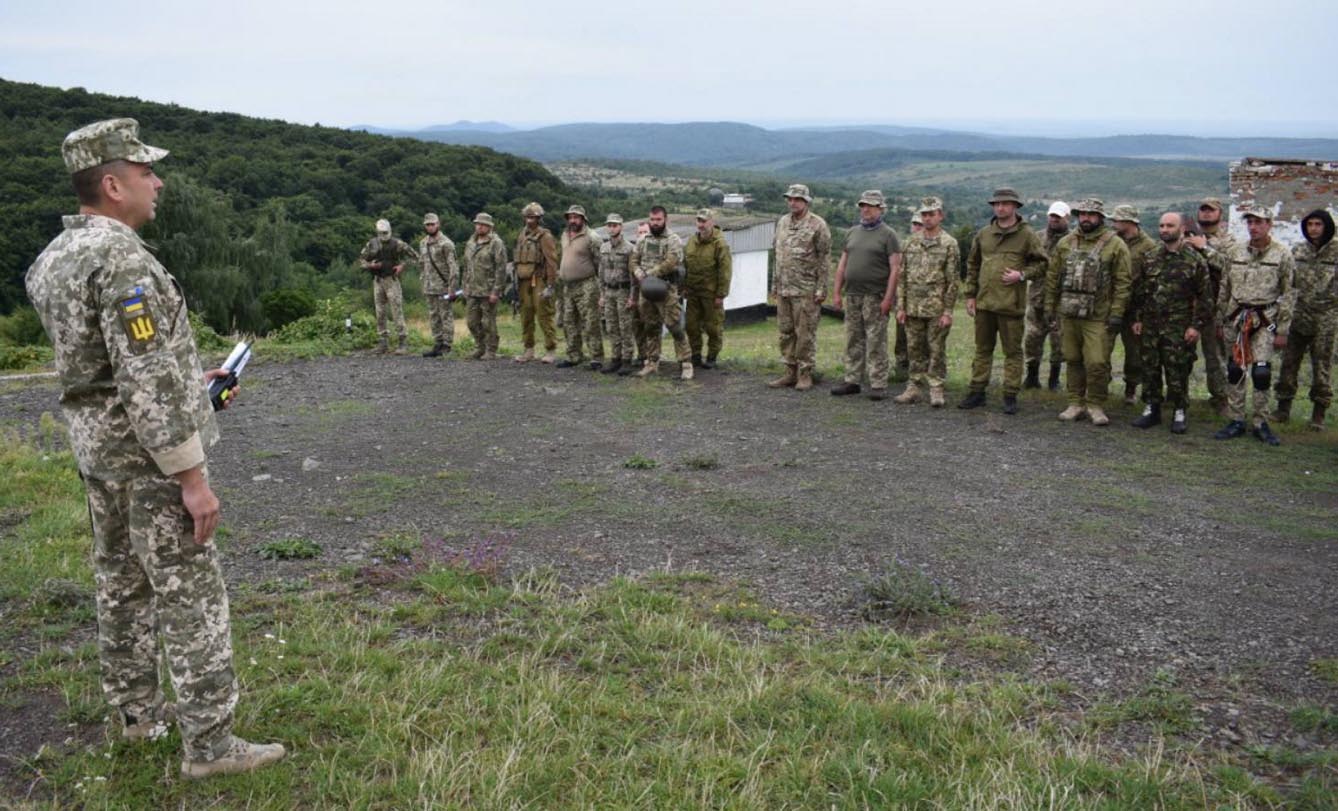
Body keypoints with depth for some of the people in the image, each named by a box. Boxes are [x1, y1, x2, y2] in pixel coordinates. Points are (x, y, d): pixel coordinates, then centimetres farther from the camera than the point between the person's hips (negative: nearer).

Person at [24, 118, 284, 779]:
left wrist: (187, 381, 18)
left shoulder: (58, 255, 8)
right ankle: (208, 743, 3)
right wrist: (192, 476, -23)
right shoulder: (122, 260, -23)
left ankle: (138, 711, 32)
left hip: (94, 440, 10)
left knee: (123, 581, 18)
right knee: (190, 593, -3)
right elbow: (146, 382, -27)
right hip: (145, 448, -10)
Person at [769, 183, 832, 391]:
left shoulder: (817, 225, -6)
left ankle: (805, 375, 5)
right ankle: (790, 372, 18)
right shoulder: (782, 222, 13)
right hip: (784, 289, 7)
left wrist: (821, 289, -13)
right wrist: (775, 284, 16)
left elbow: (825, 259, -8)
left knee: (805, 333, -2)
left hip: (806, 290, -6)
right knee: (786, 332, 10)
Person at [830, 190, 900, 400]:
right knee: (853, 341, 9)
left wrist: (888, 298, -15)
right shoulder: (852, 232, 14)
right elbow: (842, 264, 17)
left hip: (875, 297, -5)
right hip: (852, 295, 5)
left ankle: (878, 385, 1)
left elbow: (895, 268, -8)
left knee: (876, 343, -3)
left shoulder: (888, 234, -3)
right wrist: (837, 292, 10)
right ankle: (852, 381, 15)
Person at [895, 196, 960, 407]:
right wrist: (900, 306, 4)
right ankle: (914, 388, 18)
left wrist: (947, 311, -12)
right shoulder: (911, 243, 10)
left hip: (936, 309, -4)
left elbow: (952, 280, -6)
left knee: (937, 351, 1)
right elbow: (902, 276, 10)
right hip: (913, 308, 4)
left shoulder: (949, 244, -3)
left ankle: (936, 390, 8)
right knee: (915, 350, 10)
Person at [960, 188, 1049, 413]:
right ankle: (977, 392, 19)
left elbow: (1042, 264, 1)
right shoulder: (983, 234, 10)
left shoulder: (1026, 235, -1)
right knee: (982, 349, 12)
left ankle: (1010, 396, 8)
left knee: (1013, 351, 2)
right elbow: (972, 265, 16)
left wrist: (1022, 274, -15)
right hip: (984, 302, 4)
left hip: (1011, 304, -4)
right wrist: (970, 295, 10)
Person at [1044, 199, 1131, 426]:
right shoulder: (1065, 244, 10)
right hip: (1068, 314, 4)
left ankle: (1096, 405, 8)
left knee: (1097, 363, -7)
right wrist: (1050, 307, 10)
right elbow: (1053, 277, 14)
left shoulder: (1116, 246, -2)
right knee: (1073, 361, 11)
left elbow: (1122, 283, -5)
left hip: (1098, 317, -4)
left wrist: (1117, 313, -11)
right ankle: (1076, 403, 21)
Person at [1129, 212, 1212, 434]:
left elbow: (1205, 296, -4)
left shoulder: (1195, 260, -2)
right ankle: (1151, 409, 20)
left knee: (1177, 372, 0)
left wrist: (1197, 326, -9)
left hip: (1178, 330, -4)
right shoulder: (1150, 258, 10)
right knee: (1149, 369, 8)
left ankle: (1179, 413, 12)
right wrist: (1136, 318, 7)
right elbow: (1138, 290, 14)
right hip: (1149, 327, 4)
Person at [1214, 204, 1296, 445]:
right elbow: (1224, 290, 13)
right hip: (1235, 319, 4)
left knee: (1261, 372, -6)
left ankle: (1261, 424, 7)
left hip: (1264, 321, -3)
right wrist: (1220, 321, 11)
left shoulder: (1282, 255, -3)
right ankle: (1236, 422, 14)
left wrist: (1282, 331, -6)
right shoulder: (1236, 253, 8)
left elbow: (1289, 294, -3)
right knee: (1234, 371, 6)